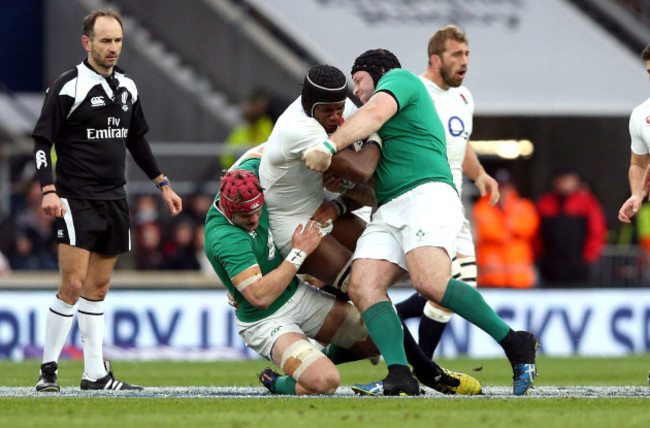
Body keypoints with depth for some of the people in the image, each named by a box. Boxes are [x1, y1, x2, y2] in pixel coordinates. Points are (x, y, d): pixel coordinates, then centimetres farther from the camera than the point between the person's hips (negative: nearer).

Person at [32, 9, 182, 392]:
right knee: (73, 284, -13)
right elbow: (42, 141, -9)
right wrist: (49, 190, -20)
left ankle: (95, 372, 11)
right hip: (77, 200, -6)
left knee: (98, 287, 9)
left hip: (114, 200, 6)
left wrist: (163, 184, 23)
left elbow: (137, 141, 24)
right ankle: (49, 369, -4)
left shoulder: (127, 88, 12)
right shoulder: (69, 87, -9)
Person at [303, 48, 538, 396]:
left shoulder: (399, 78, 10)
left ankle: (516, 344, -19)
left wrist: (329, 146, -21)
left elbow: (374, 114, -10)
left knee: (430, 283, -30)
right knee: (363, 286, -16)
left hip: (428, 195, -10)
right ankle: (399, 375, -30)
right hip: (388, 211, 10)